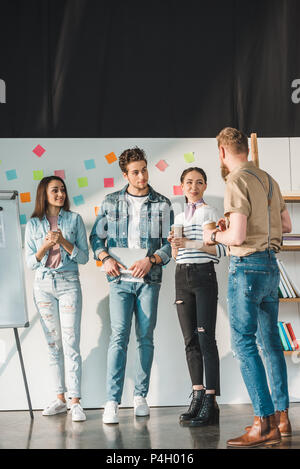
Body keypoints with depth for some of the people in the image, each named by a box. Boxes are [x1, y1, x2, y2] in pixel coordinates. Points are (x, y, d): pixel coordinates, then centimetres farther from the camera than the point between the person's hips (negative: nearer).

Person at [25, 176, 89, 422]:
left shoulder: (74, 219, 4)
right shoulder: (33, 224, 7)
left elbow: (84, 257, 1)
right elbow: (30, 262, 5)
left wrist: (63, 242, -13)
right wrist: (45, 245, -12)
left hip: (68, 283, -2)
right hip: (43, 285, 2)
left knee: (71, 343, -8)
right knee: (53, 344, 7)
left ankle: (75, 402, -7)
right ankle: (60, 399, 14)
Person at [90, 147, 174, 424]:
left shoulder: (162, 204, 5)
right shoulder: (111, 203, 7)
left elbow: (170, 243, 3)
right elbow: (96, 237, 12)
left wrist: (151, 260, -12)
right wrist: (105, 258, -7)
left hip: (149, 279, 1)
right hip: (120, 278, 0)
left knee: (145, 338, 5)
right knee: (119, 337, -8)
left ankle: (141, 396, 16)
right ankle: (112, 402, -8)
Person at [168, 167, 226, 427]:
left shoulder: (209, 212, 0)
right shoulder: (179, 217, 18)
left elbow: (220, 249, -9)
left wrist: (190, 243, -16)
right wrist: (174, 244, 1)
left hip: (203, 274, -6)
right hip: (182, 276, 6)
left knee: (206, 338, -10)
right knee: (190, 340, 4)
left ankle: (210, 401, -10)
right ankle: (197, 396, 8)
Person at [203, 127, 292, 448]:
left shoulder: (236, 182, -14)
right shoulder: (268, 180, 12)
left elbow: (237, 236, -20)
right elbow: (286, 225, 20)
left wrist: (214, 235, -2)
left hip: (247, 266, -9)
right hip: (270, 264, 9)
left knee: (244, 343, -6)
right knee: (270, 341, 13)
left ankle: (265, 424, -7)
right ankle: (281, 416, 19)